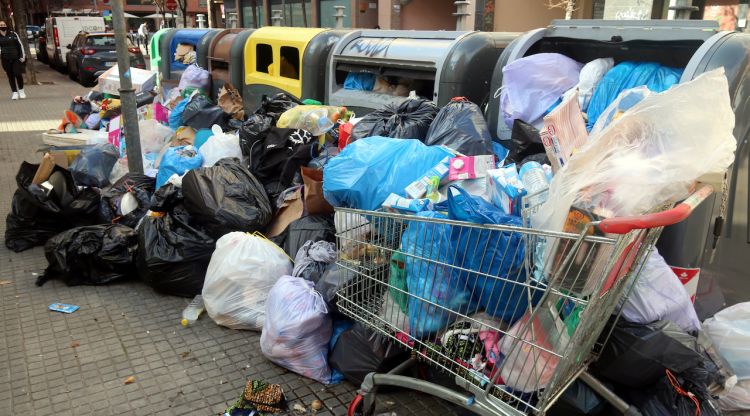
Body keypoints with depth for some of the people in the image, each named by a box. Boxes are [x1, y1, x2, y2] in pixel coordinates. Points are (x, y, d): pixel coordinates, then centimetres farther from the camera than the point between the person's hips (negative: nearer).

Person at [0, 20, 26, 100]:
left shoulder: (13, 34, 3)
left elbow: (20, 45, 4)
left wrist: (22, 56, -1)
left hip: (16, 58, -2)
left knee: (18, 74, -8)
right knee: (10, 76, 4)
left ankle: (21, 90, 12)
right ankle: (14, 92, 11)